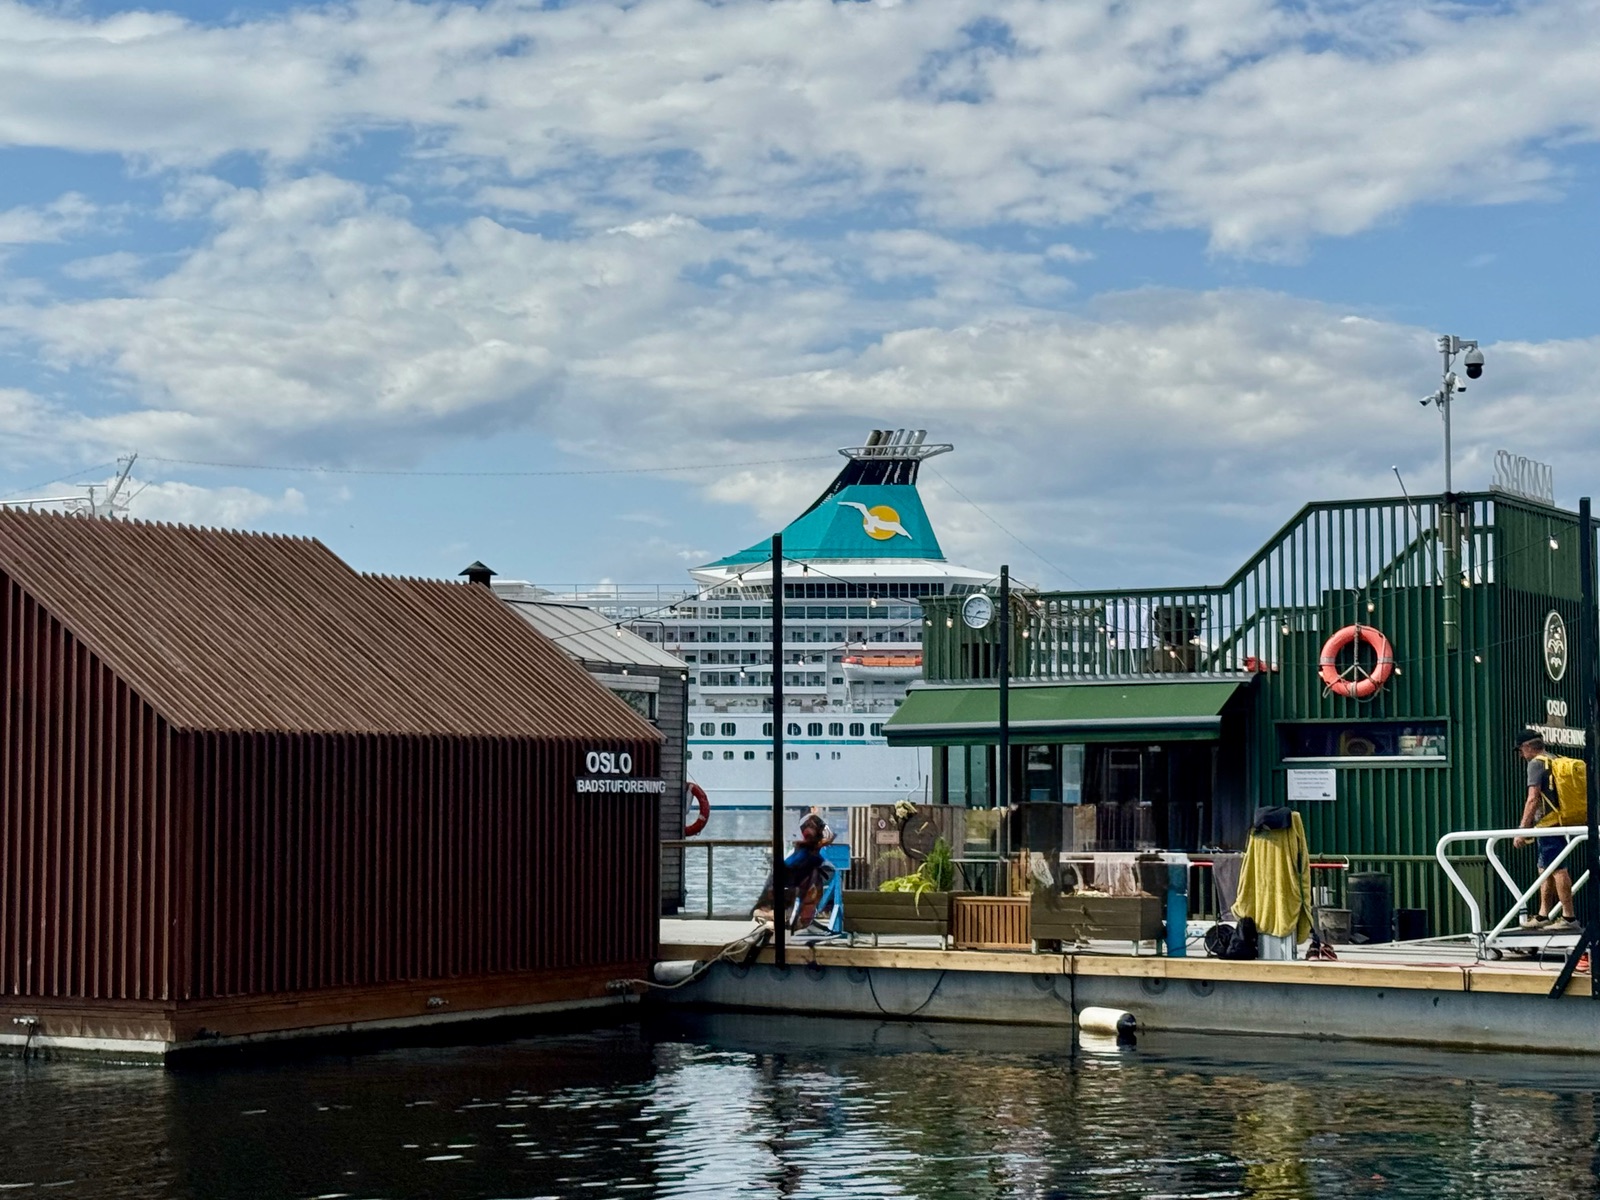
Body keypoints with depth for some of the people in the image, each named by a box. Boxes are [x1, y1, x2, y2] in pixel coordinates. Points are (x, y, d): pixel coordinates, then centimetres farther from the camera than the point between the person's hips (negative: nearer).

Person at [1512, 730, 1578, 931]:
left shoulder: (1536, 764, -8)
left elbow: (1533, 799, -16)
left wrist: (1523, 829, -16)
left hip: (1549, 825, -9)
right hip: (1561, 824, 9)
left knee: (1558, 869, -9)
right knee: (1545, 869, 15)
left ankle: (1568, 917, -11)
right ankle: (1543, 915, 19)